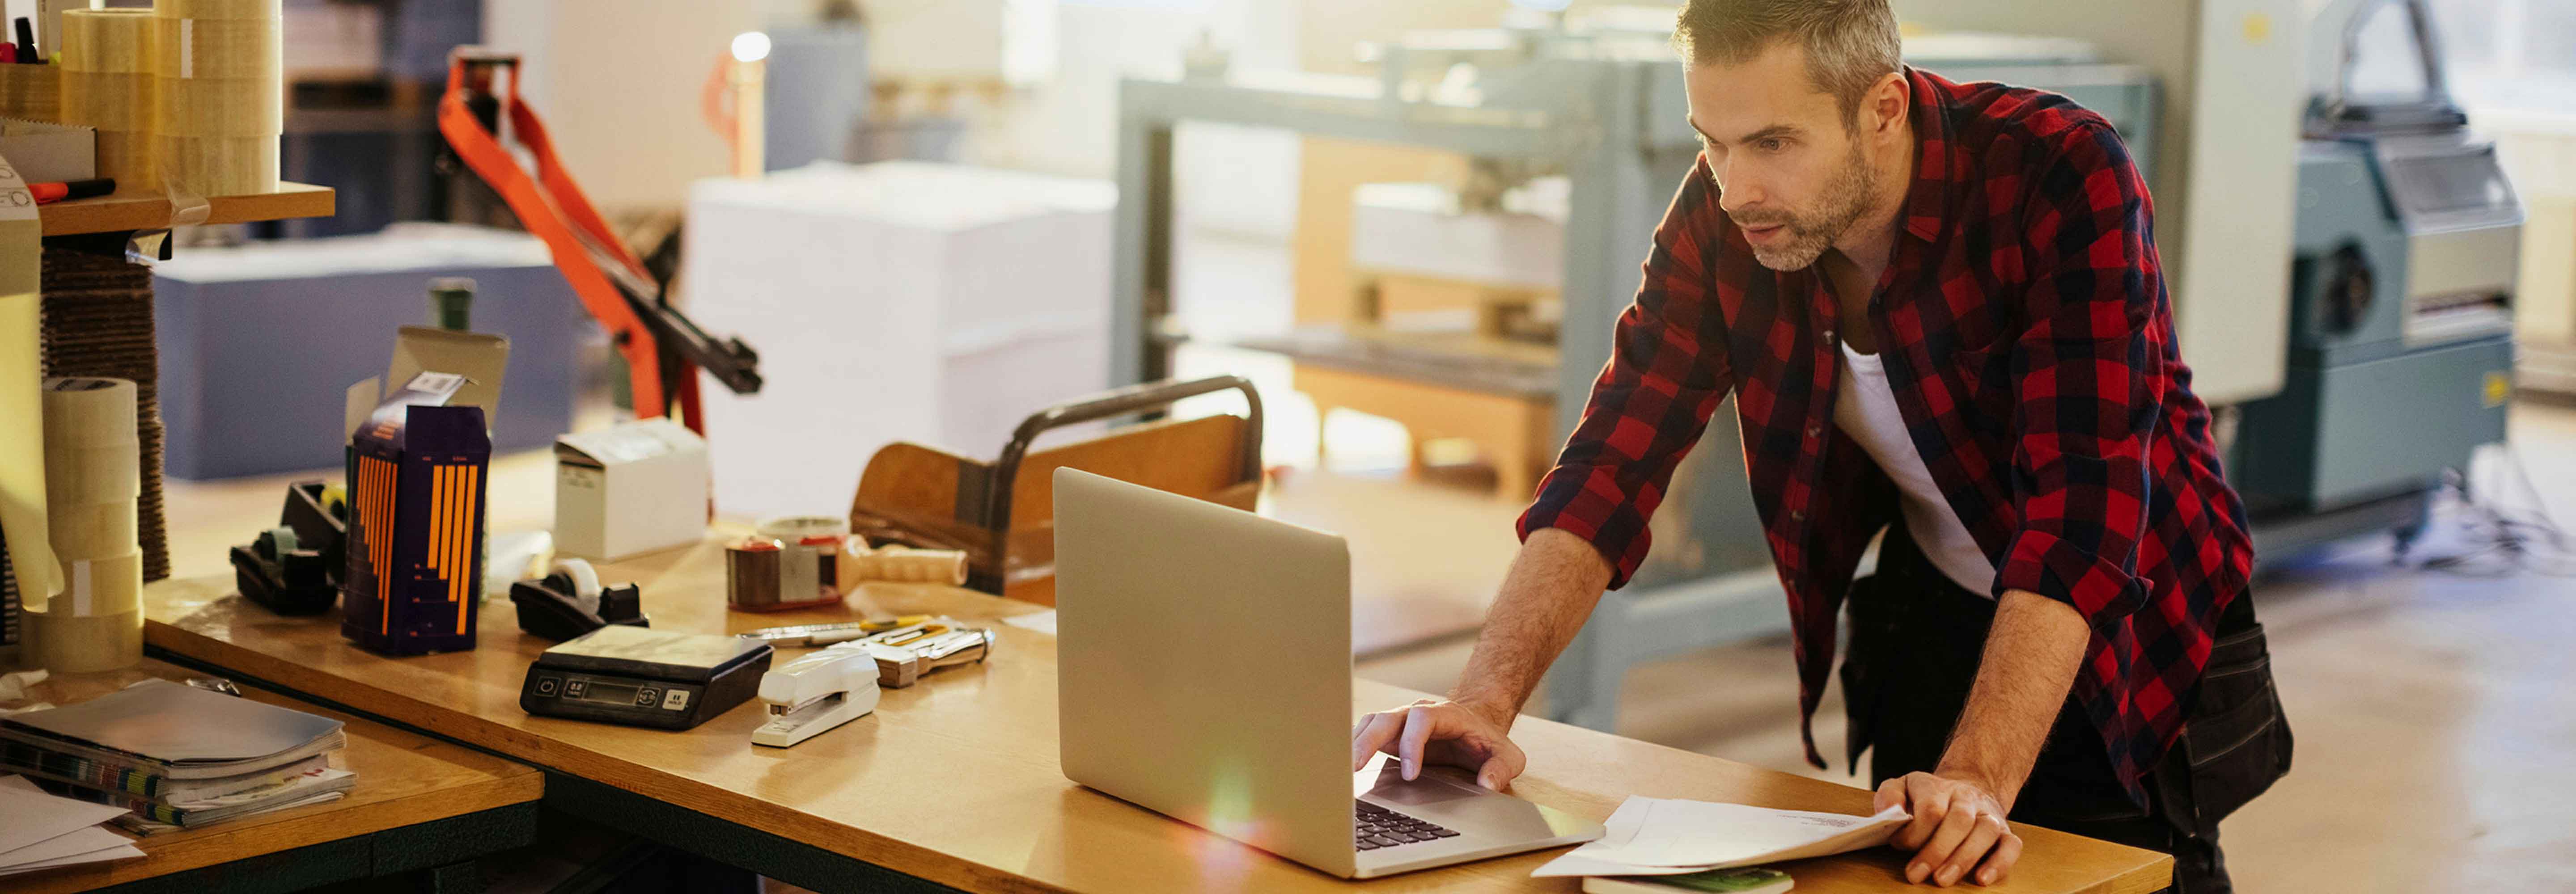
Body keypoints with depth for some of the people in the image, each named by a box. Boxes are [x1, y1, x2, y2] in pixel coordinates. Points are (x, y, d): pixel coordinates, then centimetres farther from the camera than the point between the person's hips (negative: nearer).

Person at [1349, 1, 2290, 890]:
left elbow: (2081, 509, -36)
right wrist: (1487, 697, -30)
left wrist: (1978, 784, -46)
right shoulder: (1723, 215, -15)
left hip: (2124, 636, -4)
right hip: (1931, 622, 4)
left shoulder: (2063, 177, -29)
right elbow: (1615, 460, -16)